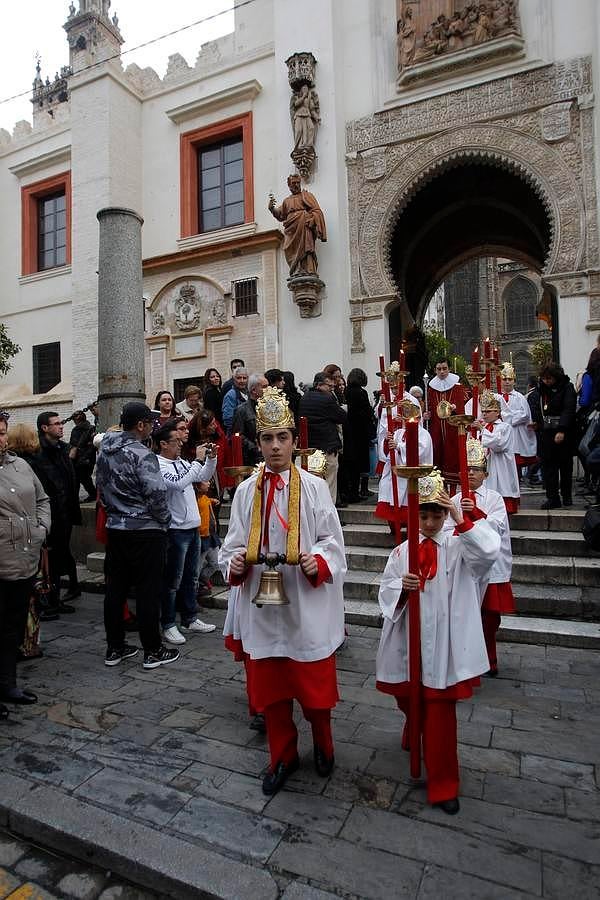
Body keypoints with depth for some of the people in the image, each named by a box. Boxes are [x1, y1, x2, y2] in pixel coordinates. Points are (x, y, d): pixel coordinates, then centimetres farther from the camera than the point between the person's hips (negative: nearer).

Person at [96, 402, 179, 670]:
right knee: (148, 591, 2)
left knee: (115, 588, 13)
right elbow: (157, 496, -20)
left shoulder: (105, 450, 6)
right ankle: (153, 652, 13)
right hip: (145, 530, -7)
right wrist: (165, 520, -3)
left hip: (114, 528, 7)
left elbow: (101, 487, 14)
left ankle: (115, 648, 25)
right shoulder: (143, 455, -18)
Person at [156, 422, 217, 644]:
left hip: (193, 526, 8)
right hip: (176, 530, -8)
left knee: (191, 577, 17)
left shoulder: (181, 462, 9)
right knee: (172, 580, 3)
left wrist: (211, 458, 2)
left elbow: (204, 477, 17)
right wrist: (198, 460, -23)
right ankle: (168, 625, 16)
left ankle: (189, 619, 30)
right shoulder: (159, 466, -15)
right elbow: (180, 483, -29)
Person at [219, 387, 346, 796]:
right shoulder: (246, 491, 1)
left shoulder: (314, 487, -6)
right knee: (269, 684, 14)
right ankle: (283, 755, 37)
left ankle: (322, 742, 42)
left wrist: (318, 561, -23)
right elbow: (234, 544, 4)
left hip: (306, 602, -2)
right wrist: (235, 562, -17)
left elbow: (332, 541, -4)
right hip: (261, 602, 3)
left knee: (314, 681, 12)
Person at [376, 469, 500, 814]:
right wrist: (401, 587, -20)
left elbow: (490, 551, -27)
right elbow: (386, 592, 2)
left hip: (442, 643, -3)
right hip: (409, 640, 4)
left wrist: (461, 518, -34)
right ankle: (415, 729, 57)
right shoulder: (402, 551, 0)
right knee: (406, 699, 22)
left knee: (441, 713, 3)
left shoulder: (458, 546, -7)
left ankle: (443, 784, 22)